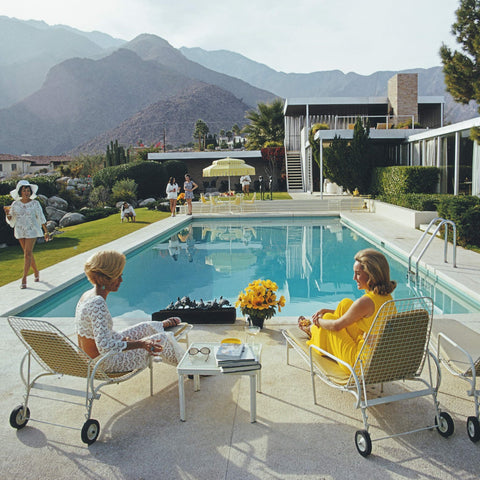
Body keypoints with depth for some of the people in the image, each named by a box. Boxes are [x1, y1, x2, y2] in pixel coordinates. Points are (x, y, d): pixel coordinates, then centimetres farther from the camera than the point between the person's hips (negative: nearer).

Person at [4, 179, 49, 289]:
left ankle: (24, 278, -8)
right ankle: (36, 272, 32)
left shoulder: (35, 203, -3)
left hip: (32, 231, -3)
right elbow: (11, 221, 6)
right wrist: (7, 213, -15)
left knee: (27, 253, -10)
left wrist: (46, 232, 1)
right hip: (20, 232, 3)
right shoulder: (15, 204, 3)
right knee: (28, 253, 11)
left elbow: (41, 218, 2)